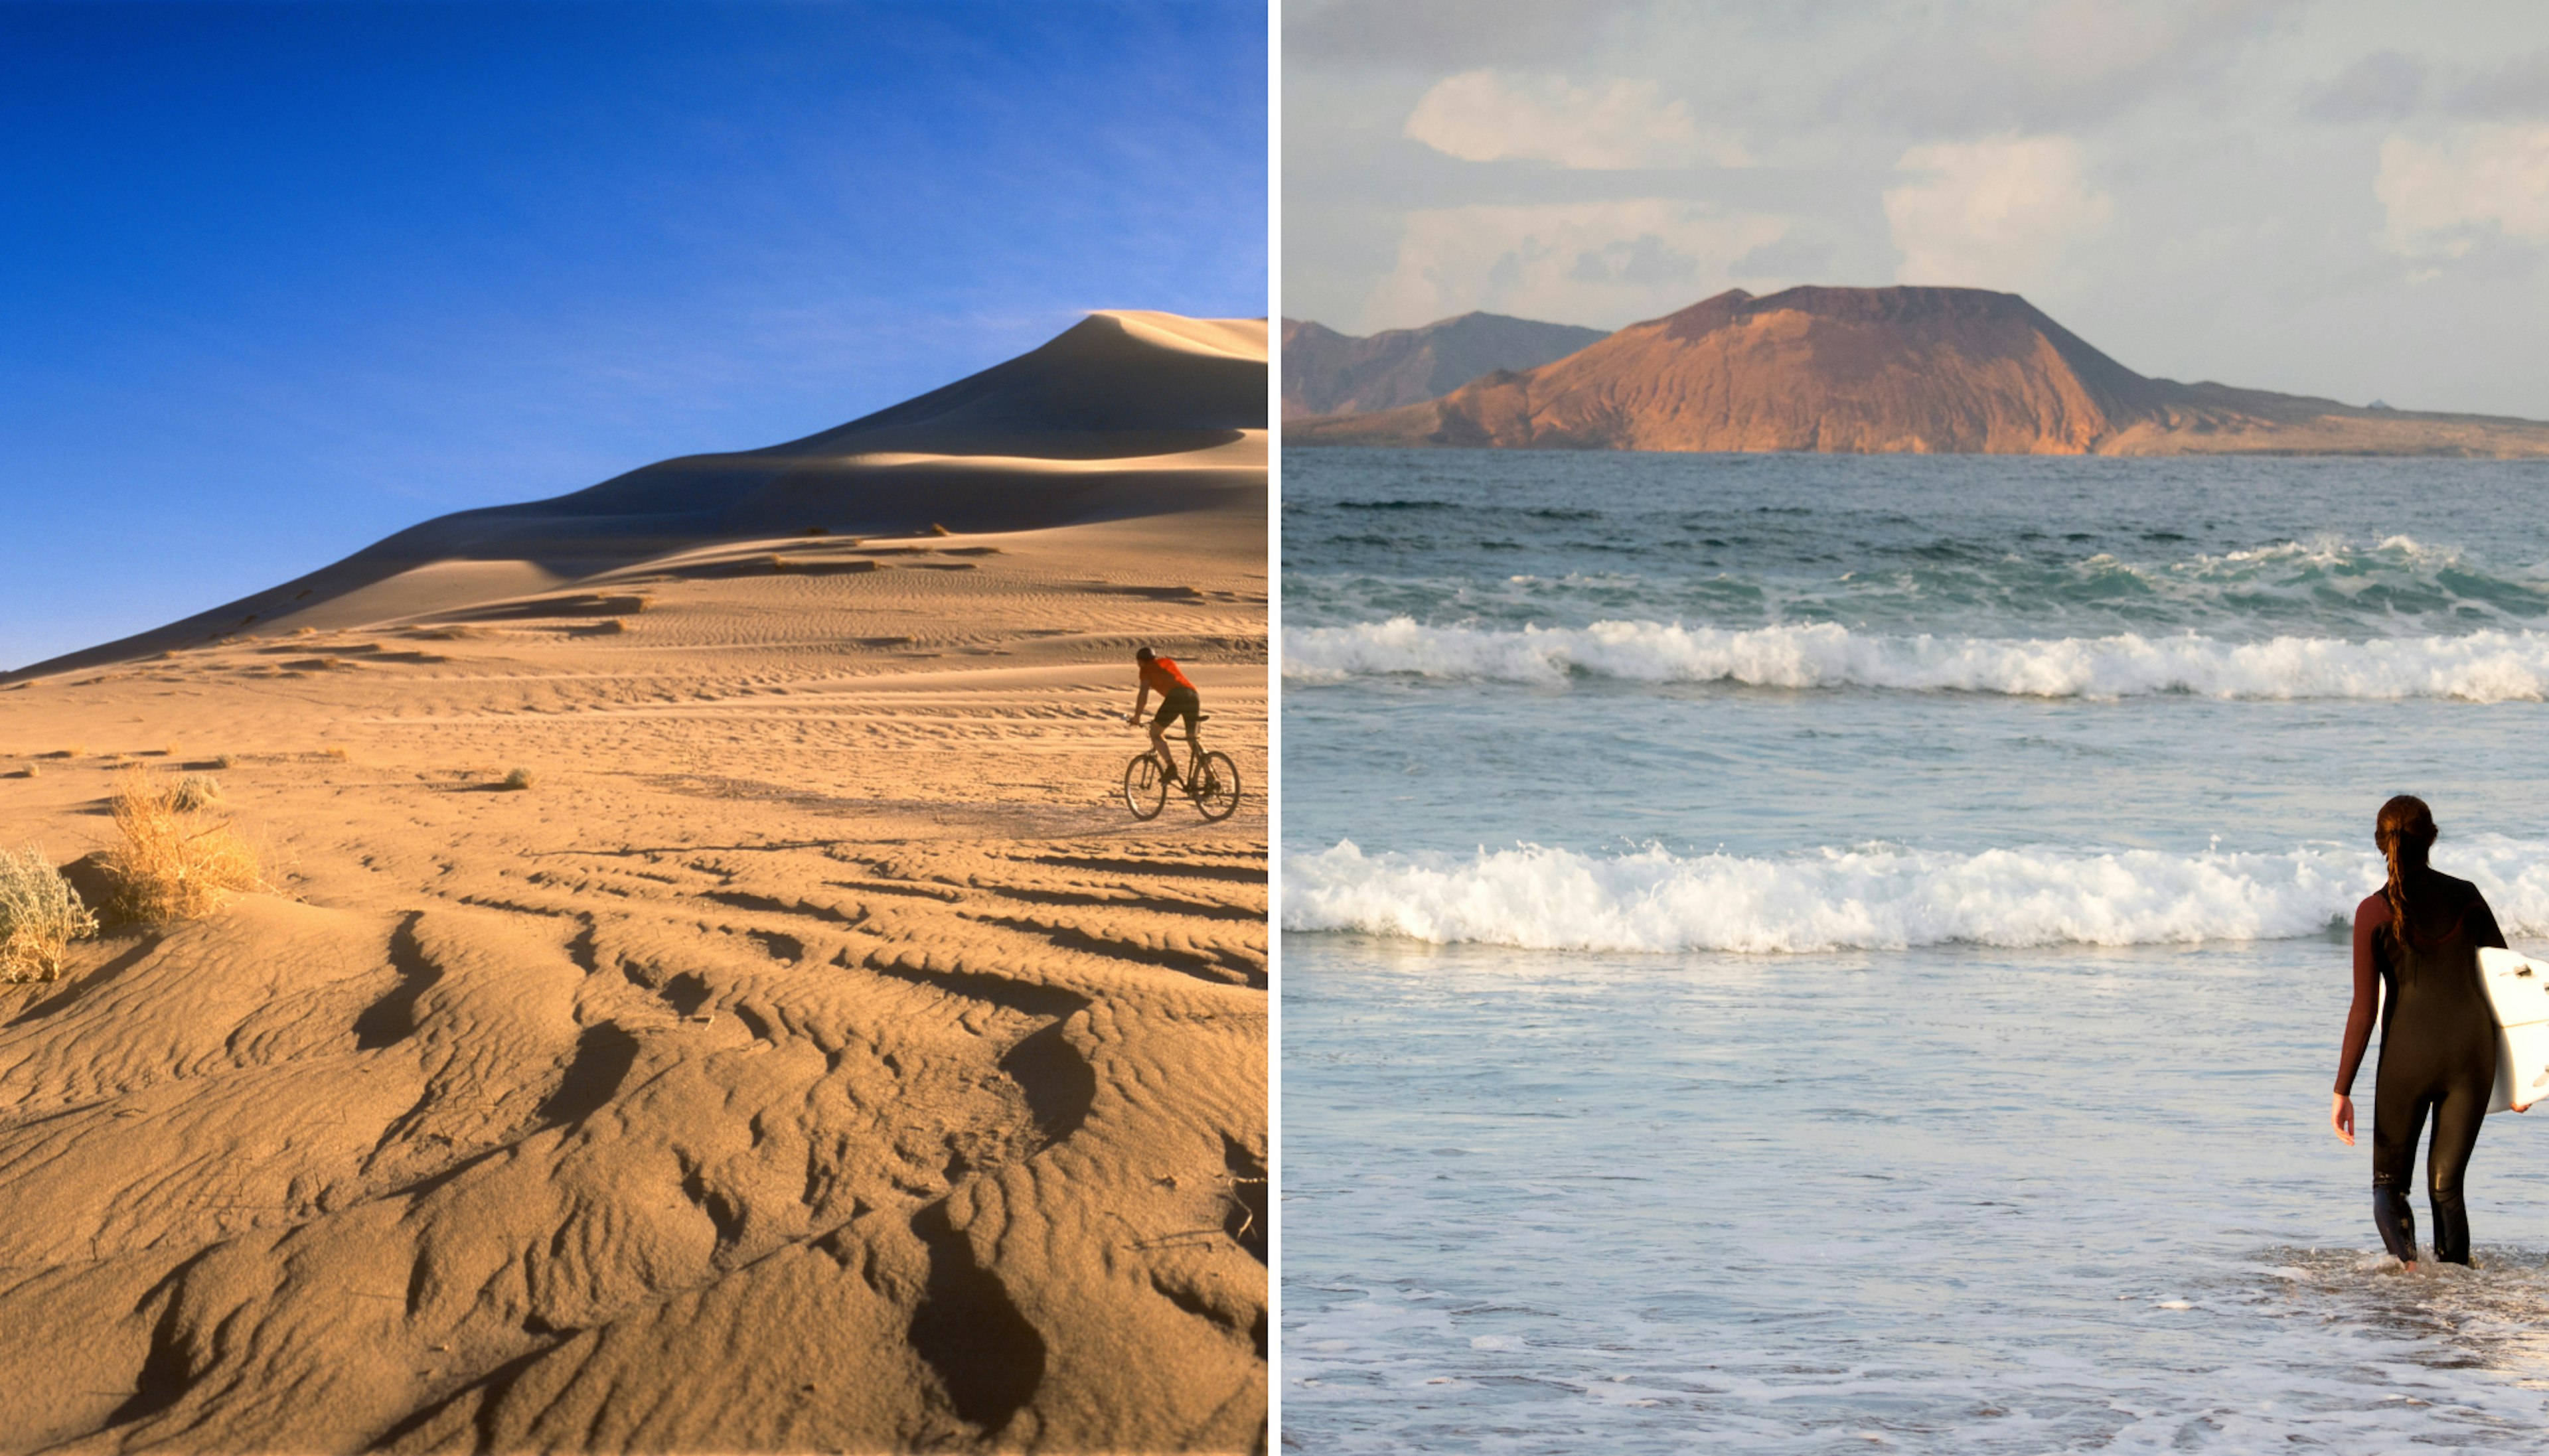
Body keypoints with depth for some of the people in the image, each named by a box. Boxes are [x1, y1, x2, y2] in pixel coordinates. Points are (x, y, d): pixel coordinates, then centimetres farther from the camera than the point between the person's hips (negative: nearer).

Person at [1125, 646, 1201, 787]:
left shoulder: (1146, 669, 16)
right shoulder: (1167, 662, 34)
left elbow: (1144, 694, 5)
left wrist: (1137, 717, 9)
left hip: (1175, 696, -6)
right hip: (1193, 695, 6)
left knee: (1156, 733, 7)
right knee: (1194, 738, 16)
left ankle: (1171, 766, -12)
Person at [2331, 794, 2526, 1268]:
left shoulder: (2374, 911, -5)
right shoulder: (2466, 896, 5)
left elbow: (2364, 1008, -7)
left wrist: (2342, 1091, -3)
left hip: (2408, 1053, -3)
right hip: (2472, 1050, 3)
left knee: (2390, 1182, 12)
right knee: (2446, 1185, 12)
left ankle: (2405, 1261, -16)